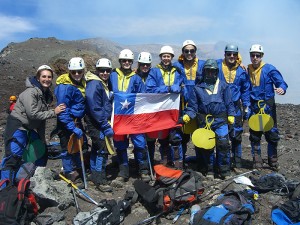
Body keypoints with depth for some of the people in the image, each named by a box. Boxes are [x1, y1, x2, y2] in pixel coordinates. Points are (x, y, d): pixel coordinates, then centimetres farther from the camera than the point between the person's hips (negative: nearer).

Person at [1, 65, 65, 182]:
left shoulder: (47, 94, 6)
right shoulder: (30, 92, -19)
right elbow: (33, 114, -25)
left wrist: (42, 138, 10)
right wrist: (53, 112, -21)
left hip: (30, 128, 9)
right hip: (17, 126, -9)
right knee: (14, 157, -12)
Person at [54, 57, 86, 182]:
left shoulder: (82, 82, 4)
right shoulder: (65, 86, -21)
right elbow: (63, 110, -23)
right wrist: (73, 128, -25)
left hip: (77, 120, 8)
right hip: (66, 122, -8)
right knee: (68, 148, 3)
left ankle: (79, 169, 36)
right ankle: (69, 172, 20)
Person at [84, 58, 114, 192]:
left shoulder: (104, 84, 13)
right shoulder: (94, 84, -17)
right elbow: (95, 108, -22)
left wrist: (107, 123, 14)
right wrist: (106, 126, -21)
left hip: (101, 122, 10)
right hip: (96, 123, -10)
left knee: (96, 148, 17)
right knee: (103, 150, -9)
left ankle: (94, 175, 30)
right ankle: (100, 181, -1)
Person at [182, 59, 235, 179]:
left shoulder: (223, 86, 9)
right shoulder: (198, 88, 7)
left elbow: (229, 103, 9)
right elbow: (193, 105, 5)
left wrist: (231, 115, -2)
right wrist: (187, 115, -10)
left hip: (220, 120, 0)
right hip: (204, 121, 1)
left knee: (223, 144, -8)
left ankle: (224, 171, 7)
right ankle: (209, 170, 21)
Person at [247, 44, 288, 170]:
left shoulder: (269, 69, -4)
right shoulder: (247, 70, 6)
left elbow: (281, 83, -9)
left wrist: (282, 89, -29)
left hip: (268, 105, -2)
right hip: (253, 106, 3)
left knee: (272, 133, 1)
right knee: (254, 135, 6)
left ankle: (273, 160, 18)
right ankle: (257, 161, 19)